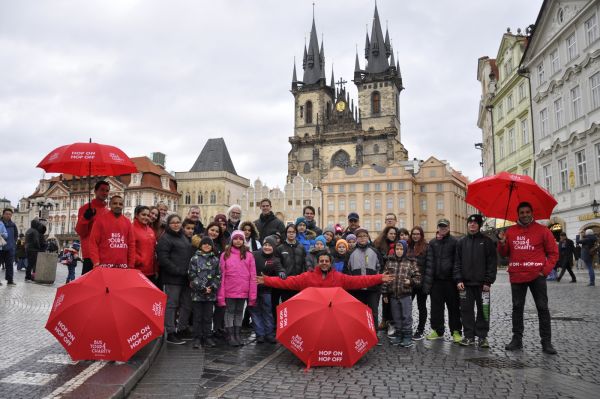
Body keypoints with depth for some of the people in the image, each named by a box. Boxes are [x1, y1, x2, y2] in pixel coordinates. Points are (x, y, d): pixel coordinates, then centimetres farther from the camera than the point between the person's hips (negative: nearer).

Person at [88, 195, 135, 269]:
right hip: (105, 265, -3)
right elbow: (93, 241, -1)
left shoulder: (127, 222, 13)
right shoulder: (100, 219, 3)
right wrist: (96, 262, -10)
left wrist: (131, 264, 6)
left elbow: (131, 244, 12)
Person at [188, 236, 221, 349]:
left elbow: (218, 276, 7)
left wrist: (212, 287, -8)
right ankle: (197, 338, 11)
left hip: (211, 294, 2)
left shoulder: (215, 259, 9)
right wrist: (202, 288, -11)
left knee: (208, 317, 8)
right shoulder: (195, 258, 1)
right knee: (197, 317, 4)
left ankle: (207, 337, 17)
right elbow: (192, 275, -5)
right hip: (197, 293, -2)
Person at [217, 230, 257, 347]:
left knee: (239, 312, 12)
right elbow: (221, 275, -2)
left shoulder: (249, 255, 2)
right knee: (230, 311, 5)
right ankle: (230, 336, 14)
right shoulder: (225, 255, 0)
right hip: (229, 290, -1)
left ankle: (237, 334, 23)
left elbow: (253, 276, 1)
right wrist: (221, 295, -7)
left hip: (243, 291, 1)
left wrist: (252, 294, -4)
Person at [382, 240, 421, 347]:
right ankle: (398, 335, 25)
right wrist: (384, 293, 4)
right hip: (393, 295, 3)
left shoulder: (411, 262, -1)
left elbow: (418, 278, 1)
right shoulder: (389, 262, 4)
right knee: (396, 317, 12)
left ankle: (407, 337, 13)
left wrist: (410, 281, -19)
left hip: (406, 295, -2)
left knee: (407, 316, 2)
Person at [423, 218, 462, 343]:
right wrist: (427, 280, -4)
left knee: (454, 306, 4)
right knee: (436, 306, 9)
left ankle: (456, 331, 13)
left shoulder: (454, 242, 0)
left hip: (450, 280, -3)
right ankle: (437, 330, 20)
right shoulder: (432, 243, 9)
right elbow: (429, 262, 3)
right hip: (436, 280, 3)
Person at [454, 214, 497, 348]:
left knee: (483, 310, 4)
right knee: (466, 309, 5)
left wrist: (488, 281, -10)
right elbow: (457, 262, 8)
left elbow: (492, 262, -4)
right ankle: (469, 335, 14)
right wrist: (458, 280, -2)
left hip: (482, 283, -2)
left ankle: (482, 336, 15)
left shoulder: (487, 241, 1)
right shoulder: (461, 242, 10)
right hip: (465, 283, 3)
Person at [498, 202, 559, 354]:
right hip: (516, 276, 3)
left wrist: (545, 270, -9)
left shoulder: (542, 230, -1)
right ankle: (517, 339, 17)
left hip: (536, 275, -3)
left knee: (542, 308, 2)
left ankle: (546, 341, 10)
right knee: (517, 307, 8)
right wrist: (502, 243, -9)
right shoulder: (510, 231, 7)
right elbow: (504, 253, 11)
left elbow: (553, 253, 2)